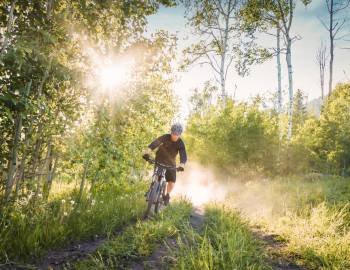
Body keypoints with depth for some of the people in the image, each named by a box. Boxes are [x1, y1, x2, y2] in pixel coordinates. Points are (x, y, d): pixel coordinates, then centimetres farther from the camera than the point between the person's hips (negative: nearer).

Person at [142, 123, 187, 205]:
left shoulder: (180, 143, -18)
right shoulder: (165, 137, -21)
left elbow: (183, 155, -31)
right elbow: (155, 143, -38)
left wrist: (182, 165, -52)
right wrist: (147, 151, -57)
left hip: (171, 163, 1)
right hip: (160, 160, -1)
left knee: (172, 182, -8)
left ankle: (167, 195, 19)